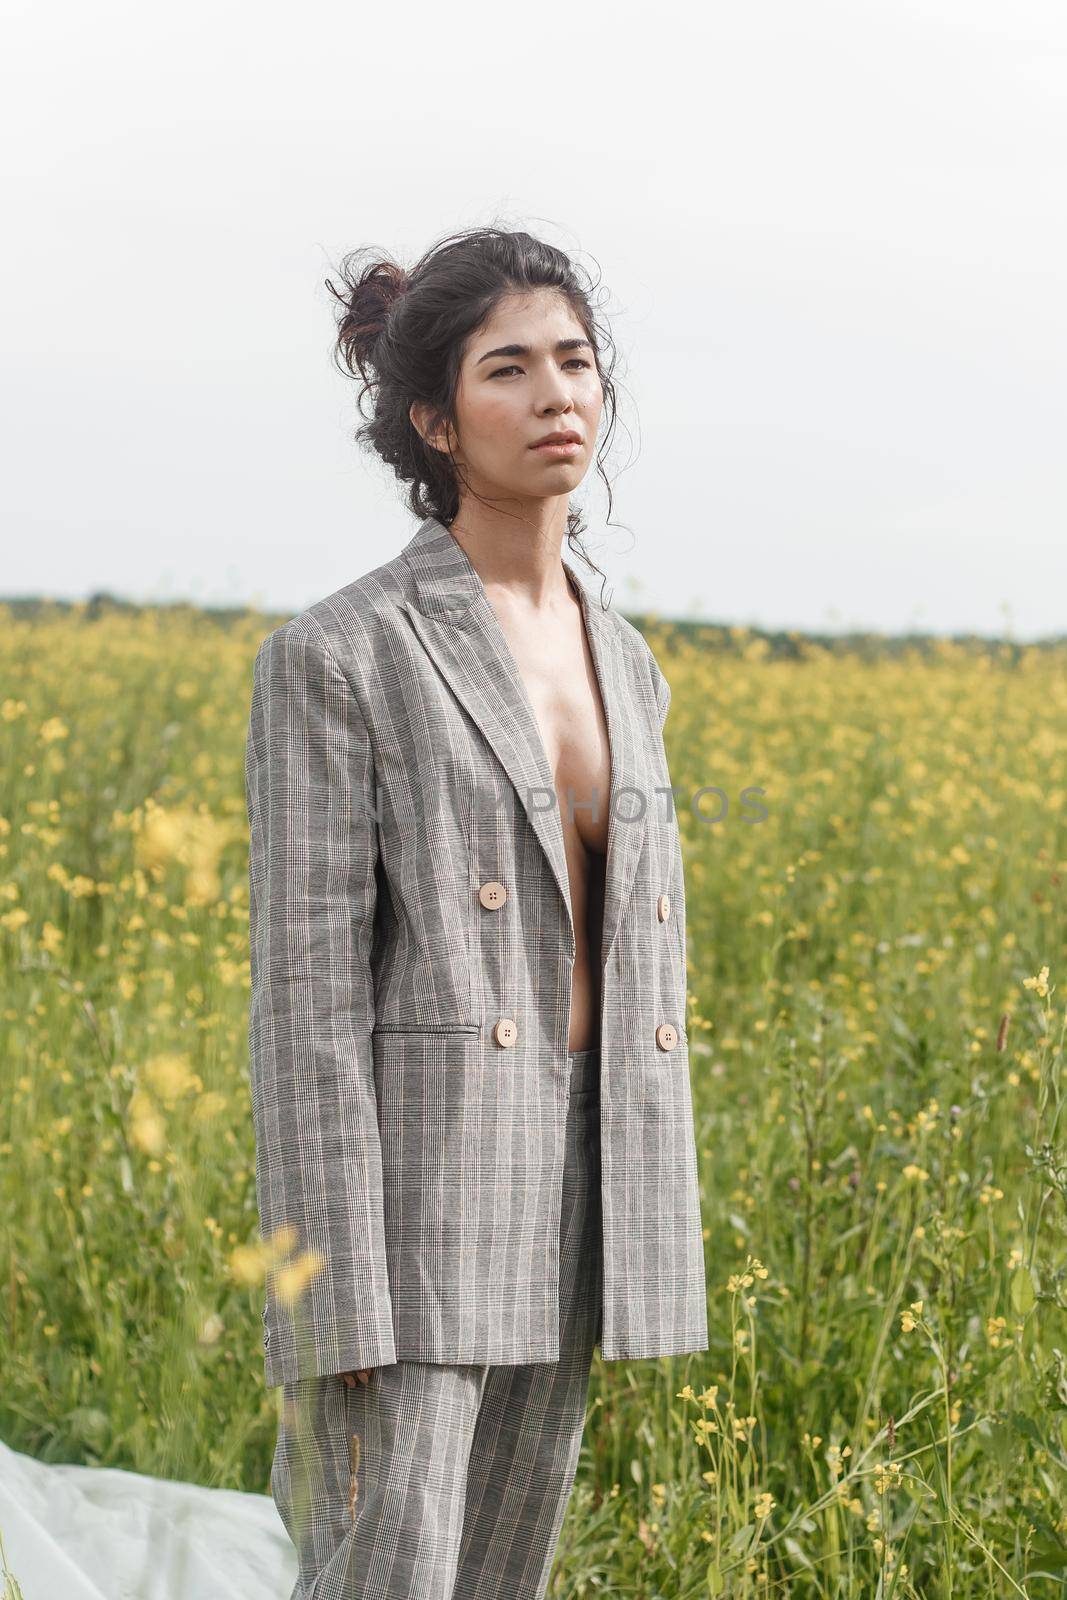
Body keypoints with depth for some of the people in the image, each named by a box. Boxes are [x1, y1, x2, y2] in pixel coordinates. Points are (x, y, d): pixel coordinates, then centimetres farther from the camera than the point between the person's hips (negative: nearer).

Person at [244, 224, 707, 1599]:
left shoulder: (624, 667, 13)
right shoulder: (337, 657, -9)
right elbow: (306, 995, -12)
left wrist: (650, 1264, 16)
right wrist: (340, 1320, -17)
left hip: (561, 1199, 7)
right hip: (407, 1200, -7)